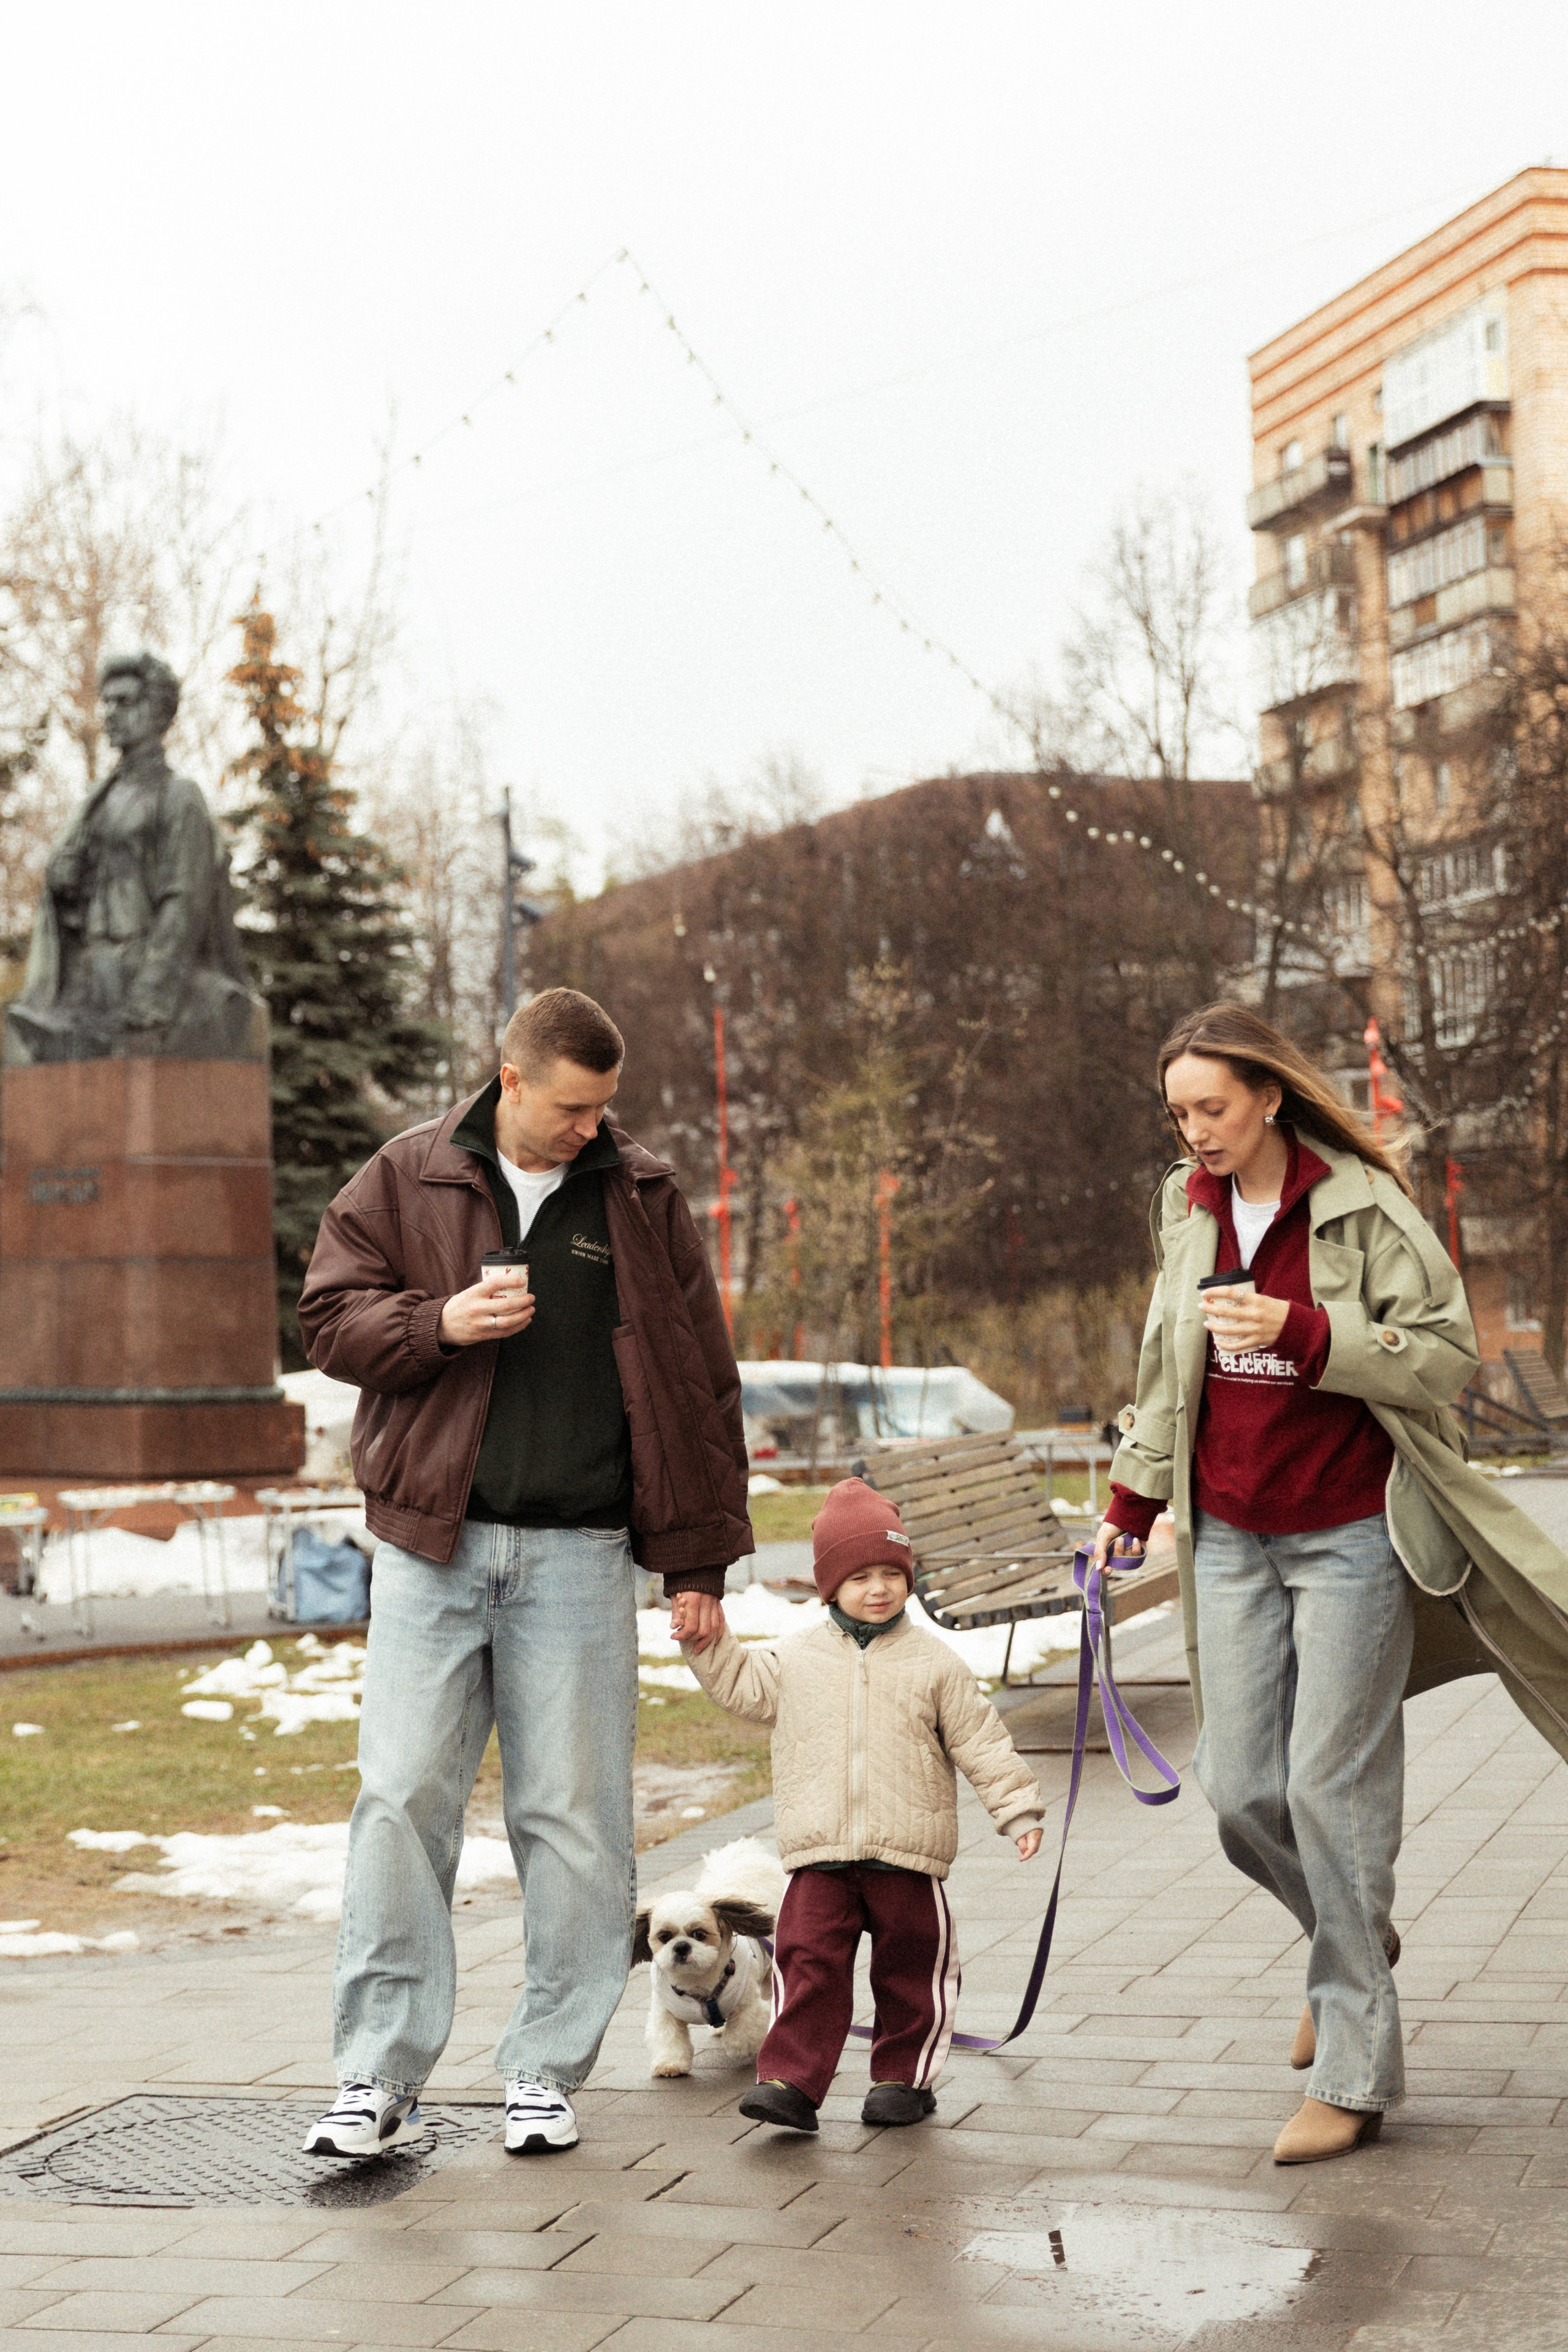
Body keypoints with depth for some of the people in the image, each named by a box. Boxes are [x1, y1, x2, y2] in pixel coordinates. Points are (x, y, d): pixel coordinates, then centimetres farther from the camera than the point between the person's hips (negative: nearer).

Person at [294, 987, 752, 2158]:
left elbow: (700, 1381, 8)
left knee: (574, 1816, 3)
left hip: (579, 1555, 1)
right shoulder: (406, 1179, 5)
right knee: (403, 1800, -3)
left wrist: (699, 1556, 5)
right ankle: (380, 2077, 6)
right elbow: (330, 1316, 5)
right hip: (431, 1546, 0)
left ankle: (548, 2070, 16)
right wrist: (440, 1322, -15)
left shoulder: (643, 1199, 6)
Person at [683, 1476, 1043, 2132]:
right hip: (820, 1856, 1)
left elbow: (980, 1741, 4)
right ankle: (791, 2081, -3)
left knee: (910, 1970, 8)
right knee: (808, 1965, -5)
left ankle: (905, 2077, 22)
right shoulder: (795, 1659, 7)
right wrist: (709, 1641, 0)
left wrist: (1018, 1809, 0)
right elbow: (740, 1685, 15)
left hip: (907, 1855, -1)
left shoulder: (934, 1663, 3)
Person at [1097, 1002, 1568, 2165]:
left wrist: (1301, 1331, -24)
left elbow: (1448, 1353, -13)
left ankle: (1355, 2077, 5)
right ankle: (1355, 1938, 33)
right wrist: (1133, 1500, 22)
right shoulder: (1188, 1209, 8)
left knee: (1333, 1789, -6)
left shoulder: (1362, 1206, -10)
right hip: (1231, 1536, 5)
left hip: (1351, 1535, -5)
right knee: (1238, 1790, 2)